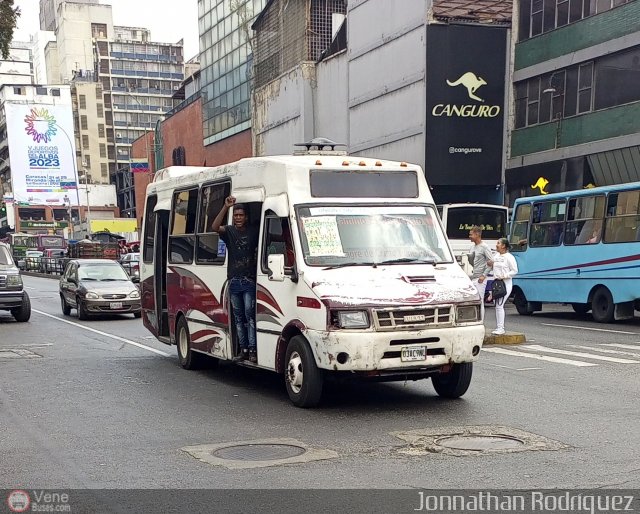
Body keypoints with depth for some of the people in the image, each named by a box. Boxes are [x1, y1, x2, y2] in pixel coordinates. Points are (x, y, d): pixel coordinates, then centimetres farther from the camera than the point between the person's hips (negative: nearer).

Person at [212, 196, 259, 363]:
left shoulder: (254, 232, 4)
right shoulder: (229, 231, 6)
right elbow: (215, 227, -14)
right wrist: (225, 207, -22)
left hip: (249, 280, -3)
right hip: (234, 280, 3)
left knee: (249, 313, -10)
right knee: (238, 316, 6)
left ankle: (252, 349, -10)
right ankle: (243, 350, 11)